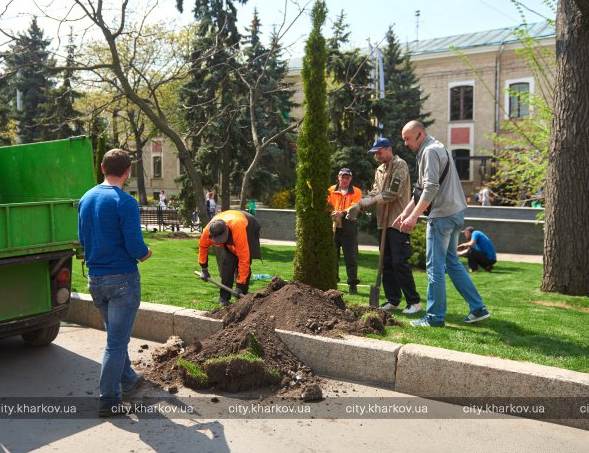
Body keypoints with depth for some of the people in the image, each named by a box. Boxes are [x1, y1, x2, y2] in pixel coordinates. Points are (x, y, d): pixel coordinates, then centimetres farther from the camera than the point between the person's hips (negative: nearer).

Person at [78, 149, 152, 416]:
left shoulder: (86, 199, 5)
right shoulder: (125, 202, -17)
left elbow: (82, 238, 14)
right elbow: (135, 246, -20)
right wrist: (145, 254, 1)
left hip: (95, 278, 7)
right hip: (122, 278, -7)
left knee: (116, 334, 23)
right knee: (117, 341, 1)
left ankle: (127, 378, 39)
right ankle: (109, 400, 8)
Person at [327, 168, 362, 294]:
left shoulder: (356, 192, 6)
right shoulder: (331, 190, 12)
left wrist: (342, 213, -24)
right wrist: (332, 214, -17)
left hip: (349, 227, -2)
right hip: (333, 227, 2)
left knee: (351, 256, -1)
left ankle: (352, 284, 5)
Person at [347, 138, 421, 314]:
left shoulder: (399, 165, -8)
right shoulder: (380, 170, 18)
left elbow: (392, 194, -17)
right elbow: (374, 193, 13)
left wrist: (365, 202, -12)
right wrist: (359, 206, -5)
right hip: (384, 222, 8)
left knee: (400, 262, -9)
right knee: (386, 263, 10)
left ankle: (414, 302, -1)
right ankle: (393, 300, 18)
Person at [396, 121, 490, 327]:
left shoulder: (430, 151, -12)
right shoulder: (437, 148, 21)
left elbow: (431, 188, -22)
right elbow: (421, 189, 22)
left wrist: (414, 216, -21)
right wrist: (405, 212, 18)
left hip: (442, 215, -10)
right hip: (455, 212, 10)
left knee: (435, 267, -3)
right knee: (452, 262, 16)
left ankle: (435, 317, 5)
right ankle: (478, 308, 19)